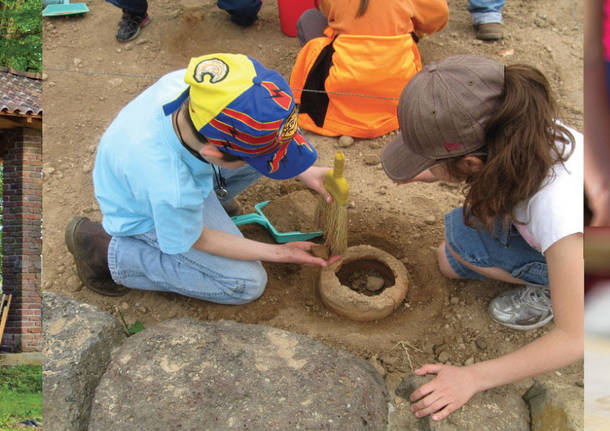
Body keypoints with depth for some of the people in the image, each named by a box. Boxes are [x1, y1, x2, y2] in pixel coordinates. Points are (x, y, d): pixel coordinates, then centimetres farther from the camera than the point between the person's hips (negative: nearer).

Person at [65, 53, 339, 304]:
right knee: (247, 284, -4)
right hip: (149, 216, -6)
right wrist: (280, 253, -16)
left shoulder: (188, 81, -32)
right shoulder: (170, 192, -44)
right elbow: (194, 240, -20)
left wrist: (305, 173, -14)